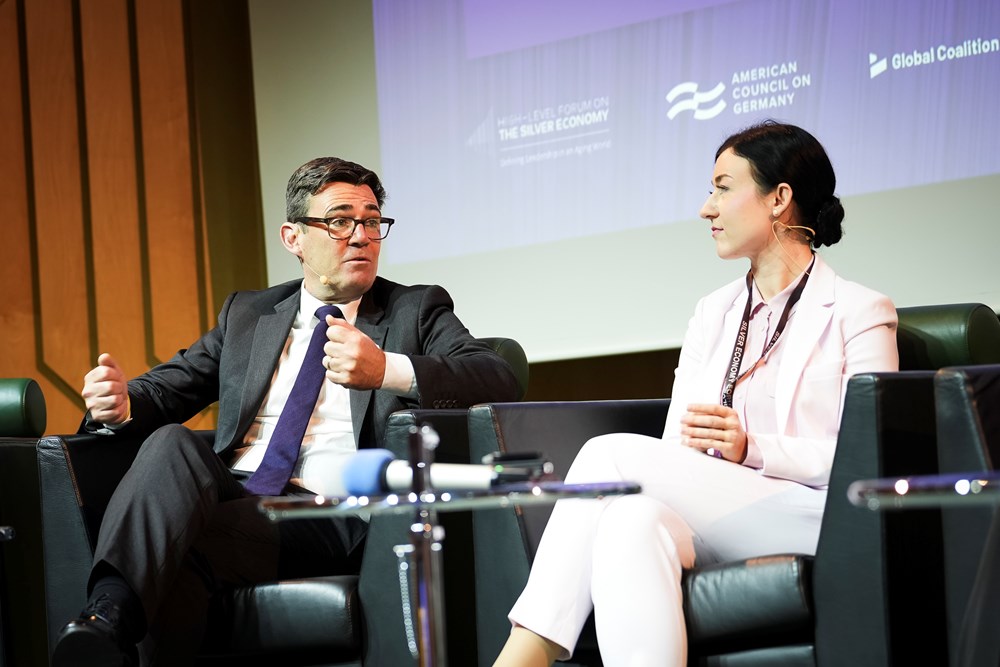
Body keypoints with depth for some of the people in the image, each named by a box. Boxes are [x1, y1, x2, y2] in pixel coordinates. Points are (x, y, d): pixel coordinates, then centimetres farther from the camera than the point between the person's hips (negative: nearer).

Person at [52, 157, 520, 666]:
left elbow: (500, 380, -3)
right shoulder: (246, 314, 26)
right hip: (231, 495, 3)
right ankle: (107, 617, -48)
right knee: (172, 442, -32)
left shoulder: (418, 309, 14)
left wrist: (388, 371, -22)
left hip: (334, 517, -3)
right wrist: (120, 404, -7)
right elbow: (168, 388, 20)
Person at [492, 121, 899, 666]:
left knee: (611, 454, -24)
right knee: (631, 518, -33)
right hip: (717, 528, 5)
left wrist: (752, 449, -18)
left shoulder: (859, 313, 7)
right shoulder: (713, 314, 24)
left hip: (811, 518, -4)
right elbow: (674, 448, 13)